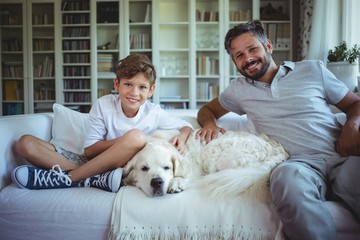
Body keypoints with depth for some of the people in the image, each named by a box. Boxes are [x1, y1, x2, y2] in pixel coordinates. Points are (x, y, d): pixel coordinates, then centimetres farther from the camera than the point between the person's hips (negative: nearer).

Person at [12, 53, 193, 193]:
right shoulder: (103, 105, -6)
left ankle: (66, 178, -25)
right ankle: (95, 180, -33)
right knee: (25, 143, -13)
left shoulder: (154, 113, -5)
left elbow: (187, 126, 7)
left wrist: (181, 136, -17)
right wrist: (123, 141, -21)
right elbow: (89, 150, -6)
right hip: (92, 163, 2)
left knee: (137, 136, -33)